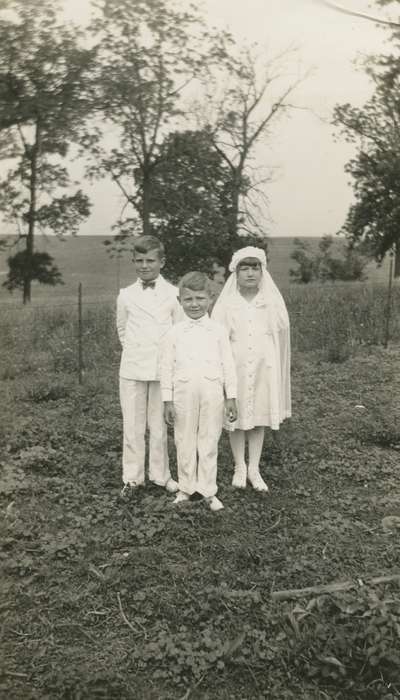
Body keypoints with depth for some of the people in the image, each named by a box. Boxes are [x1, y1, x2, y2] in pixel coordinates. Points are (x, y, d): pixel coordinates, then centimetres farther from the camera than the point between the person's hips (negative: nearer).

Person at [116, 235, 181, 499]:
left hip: (163, 368, -1)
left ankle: (160, 474, 23)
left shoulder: (172, 294, -2)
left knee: (159, 424, 7)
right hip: (132, 368, 1)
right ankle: (132, 477, 19)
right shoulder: (127, 295, 3)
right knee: (132, 425, 6)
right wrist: (134, 349, 10)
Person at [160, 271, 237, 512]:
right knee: (185, 443, 9)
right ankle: (186, 487, 25)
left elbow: (228, 365, 4)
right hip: (184, 394, 0)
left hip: (212, 393, 0)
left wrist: (231, 397, 1)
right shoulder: (174, 333, 2)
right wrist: (168, 401, 0)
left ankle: (208, 489, 20)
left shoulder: (219, 331, 2)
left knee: (209, 442, 7)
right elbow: (167, 368, 3)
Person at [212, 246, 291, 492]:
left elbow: (280, 336, 8)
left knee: (259, 416, 8)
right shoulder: (226, 304, -4)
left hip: (263, 368, 1)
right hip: (235, 367, -1)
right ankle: (239, 467, 23)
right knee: (236, 417, 7)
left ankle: (254, 469, 20)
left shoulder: (272, 302, 1)